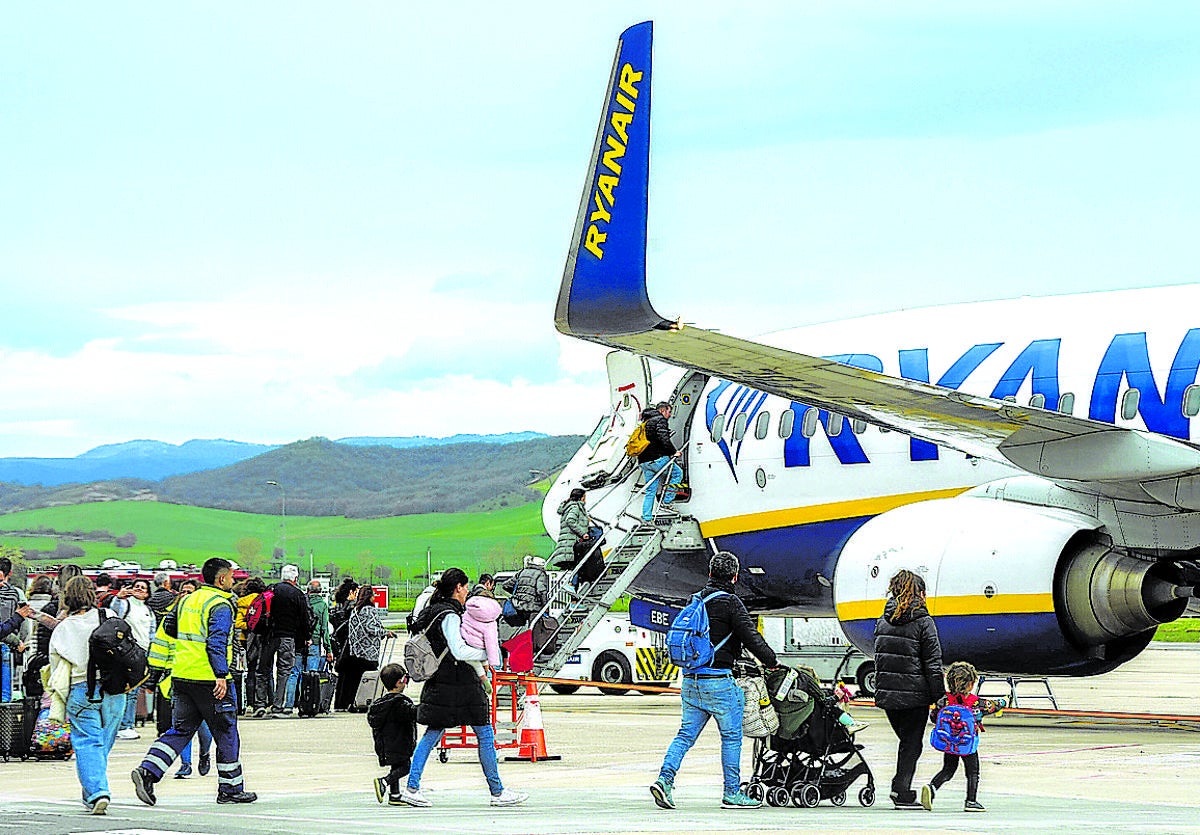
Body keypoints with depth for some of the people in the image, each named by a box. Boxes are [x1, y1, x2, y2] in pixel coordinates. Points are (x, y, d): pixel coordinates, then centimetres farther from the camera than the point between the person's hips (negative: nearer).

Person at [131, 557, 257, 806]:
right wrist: (221, 675, -25)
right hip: (209, 679, -7)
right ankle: (230, 788, 12)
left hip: (181, 675, 7)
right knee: (226, 732, 6)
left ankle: (147, 771, -7)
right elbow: (217, 642, -21)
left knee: (180, 730, 11)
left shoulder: (188, 600, 13)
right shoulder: (220, 605, -11)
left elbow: (169, 627, 23)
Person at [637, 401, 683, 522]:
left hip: (644, 461, 9)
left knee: (650, 491, 12)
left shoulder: (646, 422, 25)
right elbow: (663, 438, -20)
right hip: (657, 459, -9)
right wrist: (674, 452, -12)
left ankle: (646, 518, 8)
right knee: (677, 473, 10)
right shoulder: (660, 420, -5)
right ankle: (667, 501, 2)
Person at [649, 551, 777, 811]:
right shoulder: (729, 602, -9)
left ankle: (664, 779, -6)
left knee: (686, 734, 9)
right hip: (718, 679, -7)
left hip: (691, 680, 7)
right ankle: (732, 793, 6)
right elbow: (750, 637, -11)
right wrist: (772, 662, 3)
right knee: (731, 737, 3)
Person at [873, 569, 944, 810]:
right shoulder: (923, 622, -9)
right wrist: (938, 697, -6)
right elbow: (933, 663, -9)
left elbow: (878, 657, 11)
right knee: (912, 743, 5)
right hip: (914, 695, -5)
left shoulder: (883, 620, 7)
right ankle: (902, 792, 2)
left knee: (906, 740, 19)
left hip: (886, 693, 5)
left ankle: (901, 789, 15)